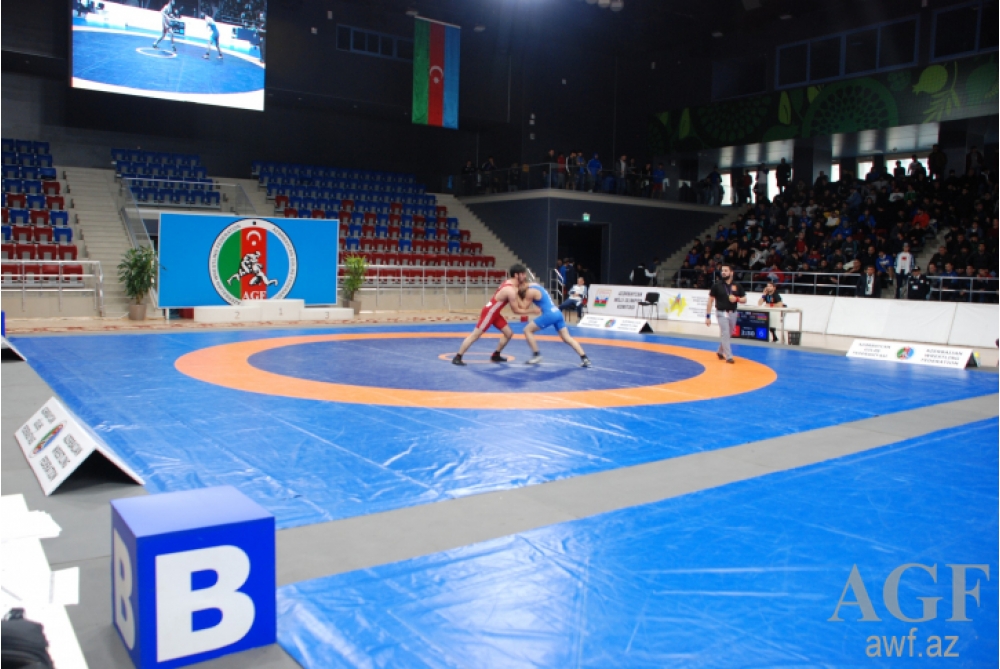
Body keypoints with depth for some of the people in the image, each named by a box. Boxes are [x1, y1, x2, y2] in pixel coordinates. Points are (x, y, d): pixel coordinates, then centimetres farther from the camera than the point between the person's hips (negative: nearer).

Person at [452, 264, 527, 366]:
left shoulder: (509, 282, 4)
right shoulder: (511, 291, -25)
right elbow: (516, 310, -18)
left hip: (495, 313, 10)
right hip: (489, 313, -10)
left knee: (509, 333, 11)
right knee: (475, 335, -6)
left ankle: (495, 355, 22)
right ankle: (457, 357, -2)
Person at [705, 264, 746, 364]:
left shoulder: (737, 286, 2)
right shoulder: (717, 285, -6)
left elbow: (744, 300, 8)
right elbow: (710, 301, -3)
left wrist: (737, 299, -16)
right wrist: (708, 316, -7)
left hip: (733, 313, 4)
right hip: (721, 313, -4)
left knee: (728, 335, 15)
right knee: (725, 334, -11)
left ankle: (720, 352, 35)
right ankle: (729, 356, -6)